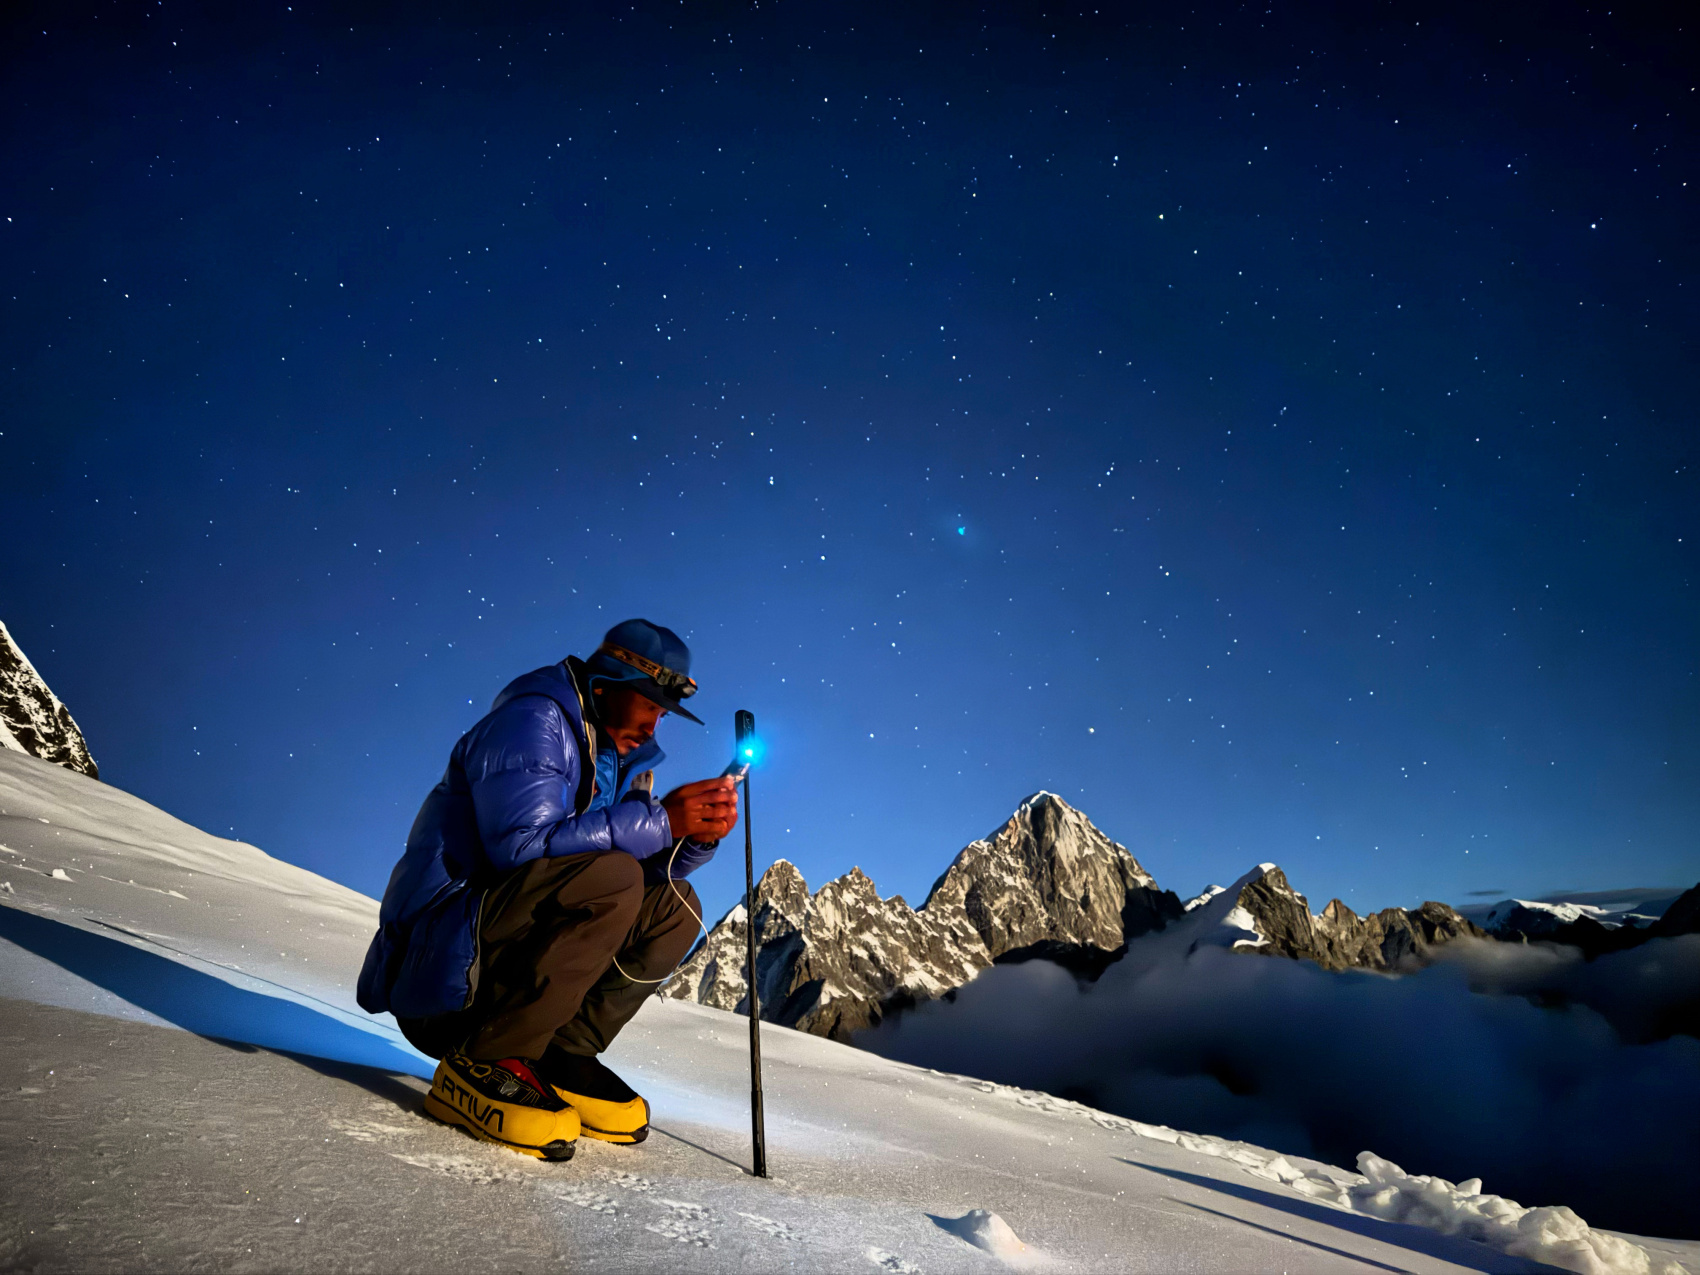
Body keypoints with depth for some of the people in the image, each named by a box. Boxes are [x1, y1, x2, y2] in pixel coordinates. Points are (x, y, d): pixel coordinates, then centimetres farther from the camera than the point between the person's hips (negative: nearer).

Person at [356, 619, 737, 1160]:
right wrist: (659, 821, -26)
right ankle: (480, 1064, -19)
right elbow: (523, 843, -27)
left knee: (673, 907, 2)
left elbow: (651, 866, 8)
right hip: (438, 949, -9)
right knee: (610, 878, -29)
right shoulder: (532, 720, -12)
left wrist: (697, 835, -12)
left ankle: (560, 1060, 0)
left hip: (503, 962, 9)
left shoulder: (624, 760, 15)